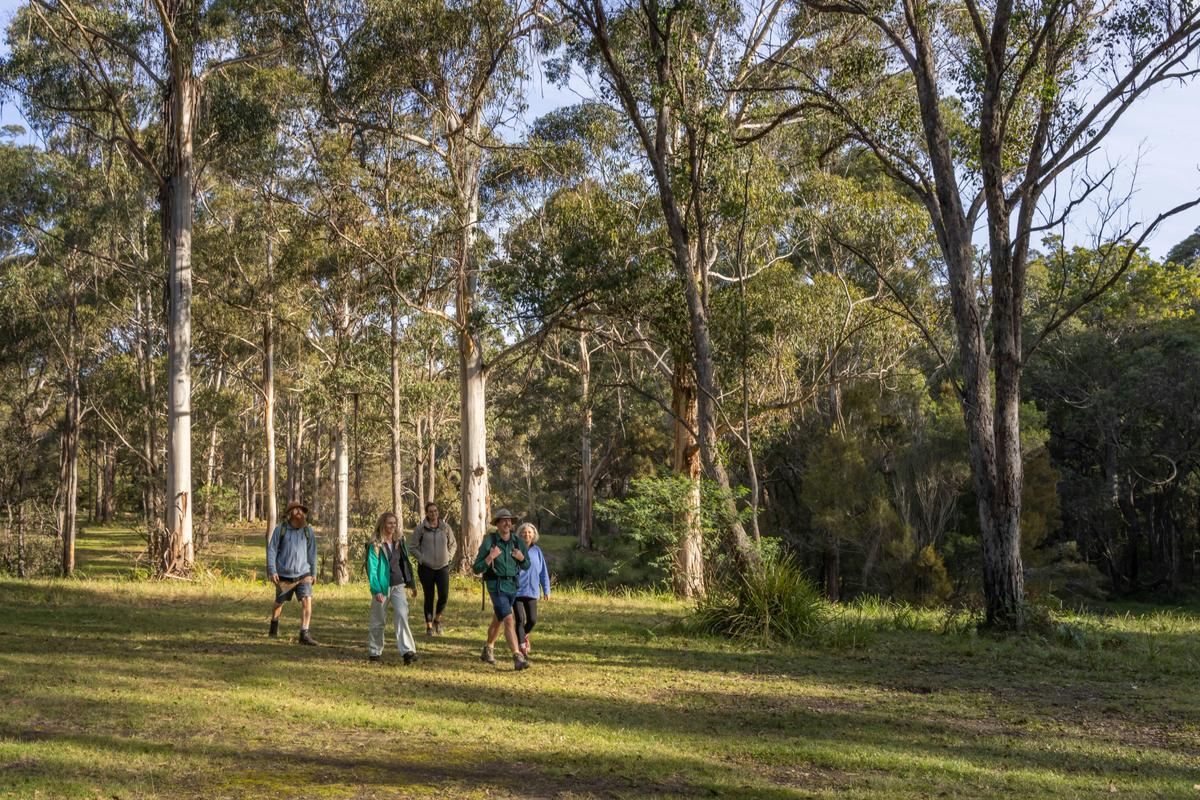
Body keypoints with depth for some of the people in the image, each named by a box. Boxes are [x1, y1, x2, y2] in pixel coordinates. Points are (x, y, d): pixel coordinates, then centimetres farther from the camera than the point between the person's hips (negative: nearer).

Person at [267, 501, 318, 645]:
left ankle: (304, 635, -16)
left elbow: (312, 552, 7)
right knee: (279, 603, 17)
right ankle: (274, 625, 47)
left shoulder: (307, 530, 0)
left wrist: (314, 573, 8)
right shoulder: (280, 529, -6)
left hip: (303, 575, 1)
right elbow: (271, 550, -3)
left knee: (307, 601, -18)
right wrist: (272, 571, -11)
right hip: (284, 575, -1)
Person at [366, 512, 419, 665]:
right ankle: (374, 651, 24)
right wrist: (376, 590, -18)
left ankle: (407, 651, -16)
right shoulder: (375, 545, -9)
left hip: (398, 586, 4)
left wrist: (411, 583, 13)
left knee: (402, 616, -11)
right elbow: (372, 568, -11)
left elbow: (406, 563, 14)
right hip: (382, 587, -3)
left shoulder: (400, 542, 8)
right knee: (378, 620, 8)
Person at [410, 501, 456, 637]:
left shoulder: (445, 527, 4)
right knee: (429, 597, 3)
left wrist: (449, 557, 4)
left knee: (444, 595, -7)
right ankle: (429, 626, 14)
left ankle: (437, 620, 18)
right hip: (426, 568, -2)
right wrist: (421, 559, -8)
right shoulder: (420, 528, -3)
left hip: (443, 567, 2)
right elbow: (414, 547, 2)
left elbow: (453, 545, 16)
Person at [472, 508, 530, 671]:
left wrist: (521, 557, -10)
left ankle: (488, 650, 44)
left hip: (513, 586, 6)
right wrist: (490, 557, -27)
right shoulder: (489, 541, -12)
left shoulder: (517, 542, 0)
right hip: (496, 586, -6)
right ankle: (518, 658, -24)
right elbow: (477, 569, -11)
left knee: (499, 620, 23)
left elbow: (526, 566, 12)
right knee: (509, 620, -19)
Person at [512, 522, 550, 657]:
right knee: (519, 619, -4)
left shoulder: (537, 551, 5)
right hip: (516, 590, -3)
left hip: (531, 591, 3)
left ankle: (524, 634, 35)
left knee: (532, 619, 2)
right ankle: (523, 647, 6)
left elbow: (543, 572, 9)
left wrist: (546, 590, 7)